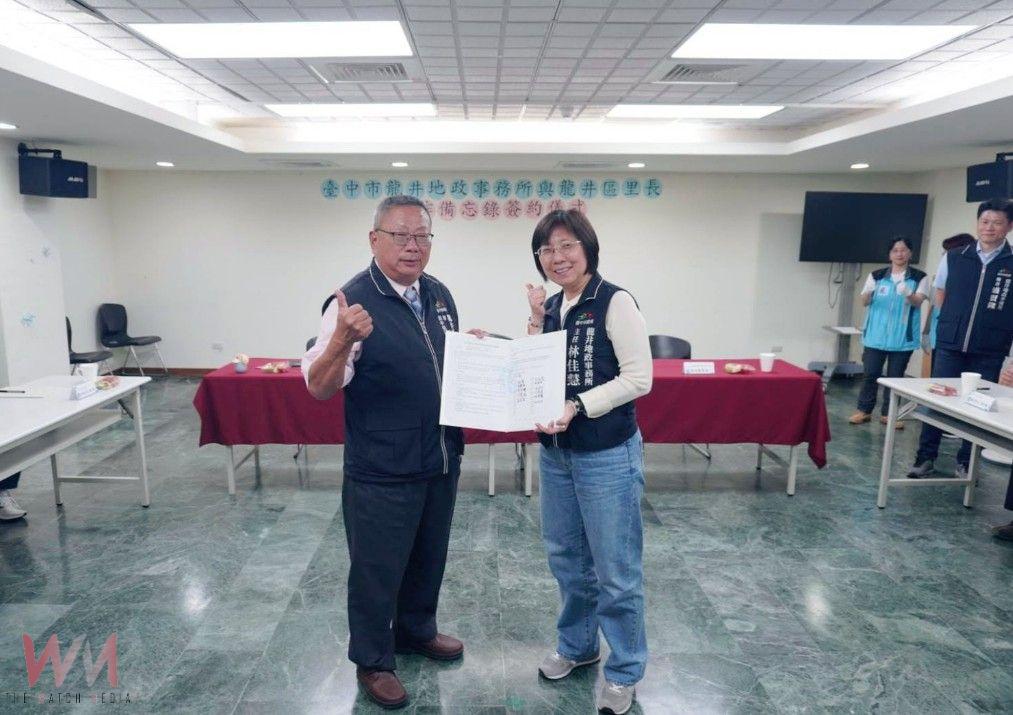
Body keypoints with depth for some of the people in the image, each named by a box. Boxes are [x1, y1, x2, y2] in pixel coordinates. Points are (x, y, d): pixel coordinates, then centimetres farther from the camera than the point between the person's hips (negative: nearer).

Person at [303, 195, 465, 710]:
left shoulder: (439, 295, 5)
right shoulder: (353, 301, -16)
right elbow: (319, 387, -19)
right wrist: (343, 340, -38)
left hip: (441, 459, 7)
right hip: (382, 470, -6)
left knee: (428, 558, 24)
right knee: (377, 569, 11)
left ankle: (416, 630, 48)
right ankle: (372, 661, 34)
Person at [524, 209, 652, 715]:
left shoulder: (615, 302, -12)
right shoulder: (552, 306, 8)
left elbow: (638, 378, -17)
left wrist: (575, 407, -23)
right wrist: (535, 321, -3)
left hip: (607, 456, -7)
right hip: (555, 452, 7)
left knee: (615, 570, 6)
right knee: (566, 558, 19)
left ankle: (624, 672, 26)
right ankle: (576, 645, 41)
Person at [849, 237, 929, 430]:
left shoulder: (919, 278, 2)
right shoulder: (877, 275, 4)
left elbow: (918, 302, -9)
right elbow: (864, 302, 1)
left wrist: (908, 294, -32)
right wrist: (868, 292, -22)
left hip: (903, 337, 0)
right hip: (876, 335, 1)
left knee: (895, 376, 5)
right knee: (870, 373, 2)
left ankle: (888, 414, 14)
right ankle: (864, 410, 12)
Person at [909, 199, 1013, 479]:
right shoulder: (954, 258, 3)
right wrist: (955, 321, 8)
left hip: (989, 351, -1)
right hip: (949, 344, 1)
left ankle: (966, 463, 20)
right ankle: (926, 457, 13)